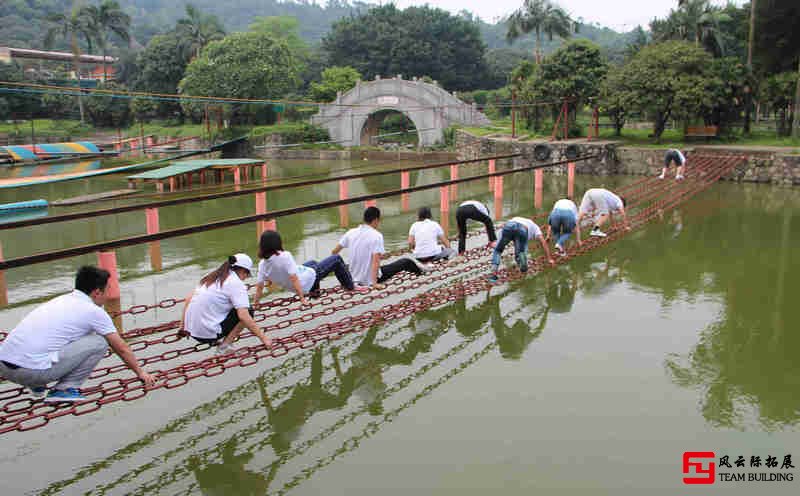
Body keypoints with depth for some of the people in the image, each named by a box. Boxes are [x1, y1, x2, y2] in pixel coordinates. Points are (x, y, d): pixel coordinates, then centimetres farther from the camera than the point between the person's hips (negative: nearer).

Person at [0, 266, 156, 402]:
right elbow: (121, 348, 10)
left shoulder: (60, 300, 22)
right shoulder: (94, 311, 0)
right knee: (99, 342, 0)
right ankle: (64, 389, 2)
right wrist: (141, 373, 25)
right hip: (32, 370, -8)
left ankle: (37, 385, 22)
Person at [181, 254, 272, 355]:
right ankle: (224, 346, -1)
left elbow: (189, 299, 15)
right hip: (207, 333, -8)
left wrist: (183, 324, 24)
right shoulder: (236, 283, -9)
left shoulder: (212, 276, 13)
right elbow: (243, 316, -19)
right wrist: (263, 337, -15)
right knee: (248, 312, 3)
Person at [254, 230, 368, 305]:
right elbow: (294, 278, -33)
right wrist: (302, 298, -26)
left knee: (312, 262, 36)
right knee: (336, 259, 8)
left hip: (291, 288, 8)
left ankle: (314, 292, 42)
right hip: (306, 282, -8)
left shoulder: (262, 264, -13)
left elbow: (259, 286, -11)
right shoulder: (285, 256, -32)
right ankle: (351, 286, 24)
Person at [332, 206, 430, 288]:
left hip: (355, 278, 5)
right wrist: (374, 283, -27)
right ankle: (419, 269, 44)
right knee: (405, 262, 15)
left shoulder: (351, 232, -4)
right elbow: (376, 260, -26)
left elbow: (334, 252, 1)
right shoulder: (376, 235, -19)